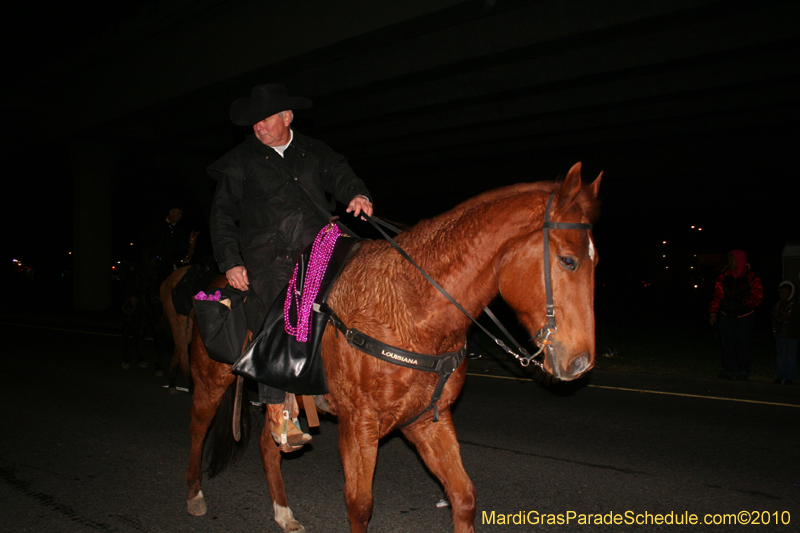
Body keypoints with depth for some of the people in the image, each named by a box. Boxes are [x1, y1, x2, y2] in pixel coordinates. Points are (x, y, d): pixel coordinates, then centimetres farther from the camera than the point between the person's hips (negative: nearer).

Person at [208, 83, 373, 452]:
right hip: (268, 258, -2)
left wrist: (357, 194, -17)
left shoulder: (314, 152, 19)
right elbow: (223, 216, 11)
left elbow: (340, 175, 8)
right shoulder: (241, 162, 12)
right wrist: (230, 262, -1)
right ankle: (276, 411, 2)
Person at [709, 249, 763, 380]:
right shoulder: (724, 276, 5)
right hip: (726, 316, 3)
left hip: (744, 317, -3)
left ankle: (743, 372, 10)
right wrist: (713, 312, 1)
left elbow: (757, 296, -4)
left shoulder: (751, 277, -4)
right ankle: (728, 370, 10)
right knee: (727, 344, 1)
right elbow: (717, 295, 7)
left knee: (742, 345, -1)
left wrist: (746, 303, -19)